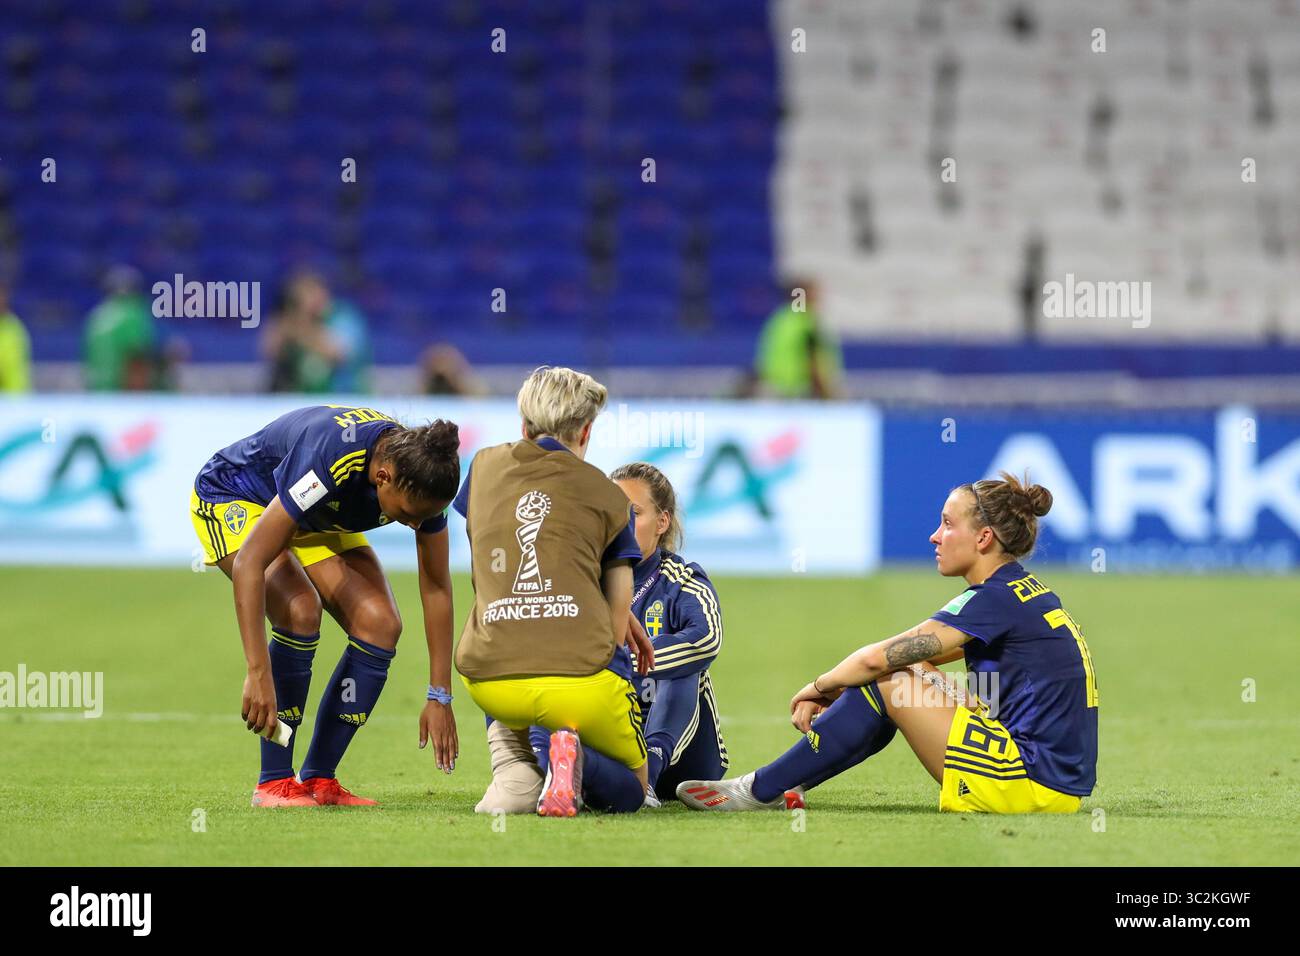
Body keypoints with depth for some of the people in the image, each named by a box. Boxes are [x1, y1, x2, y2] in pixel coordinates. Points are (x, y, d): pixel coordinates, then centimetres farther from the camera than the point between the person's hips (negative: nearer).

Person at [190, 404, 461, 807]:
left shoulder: (423, 478, -23)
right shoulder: (329, 460, -43)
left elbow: (436, 587, -11)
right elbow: (248, 563, -42)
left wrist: (440, 697, -13)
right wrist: (258, 674, -46)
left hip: (318, 521, 6)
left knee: (381, 624, -12)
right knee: (300, 611, -30)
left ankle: (318, 779, -2)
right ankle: (274, 782, -19)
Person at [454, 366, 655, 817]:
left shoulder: (485, 466, 18)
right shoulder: (608, 496, 9)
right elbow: (616, 625, 5)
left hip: (488, 678, 3)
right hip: (578, 673, -2)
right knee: (630, 790, 22)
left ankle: (513, 770, 7)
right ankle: (574, 758, -13)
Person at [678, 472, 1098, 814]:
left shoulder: (996, 599, -14)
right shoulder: (1025, 592, 15)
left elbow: (878, 658, -16)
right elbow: (909, 657, 20)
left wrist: (818, 687, 3)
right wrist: (832, 690, 10)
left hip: (1034, 784, -10)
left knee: (885, 683, -8)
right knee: (909, 673, 16)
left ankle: (759, 790, 2)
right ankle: (788, 784, 18)